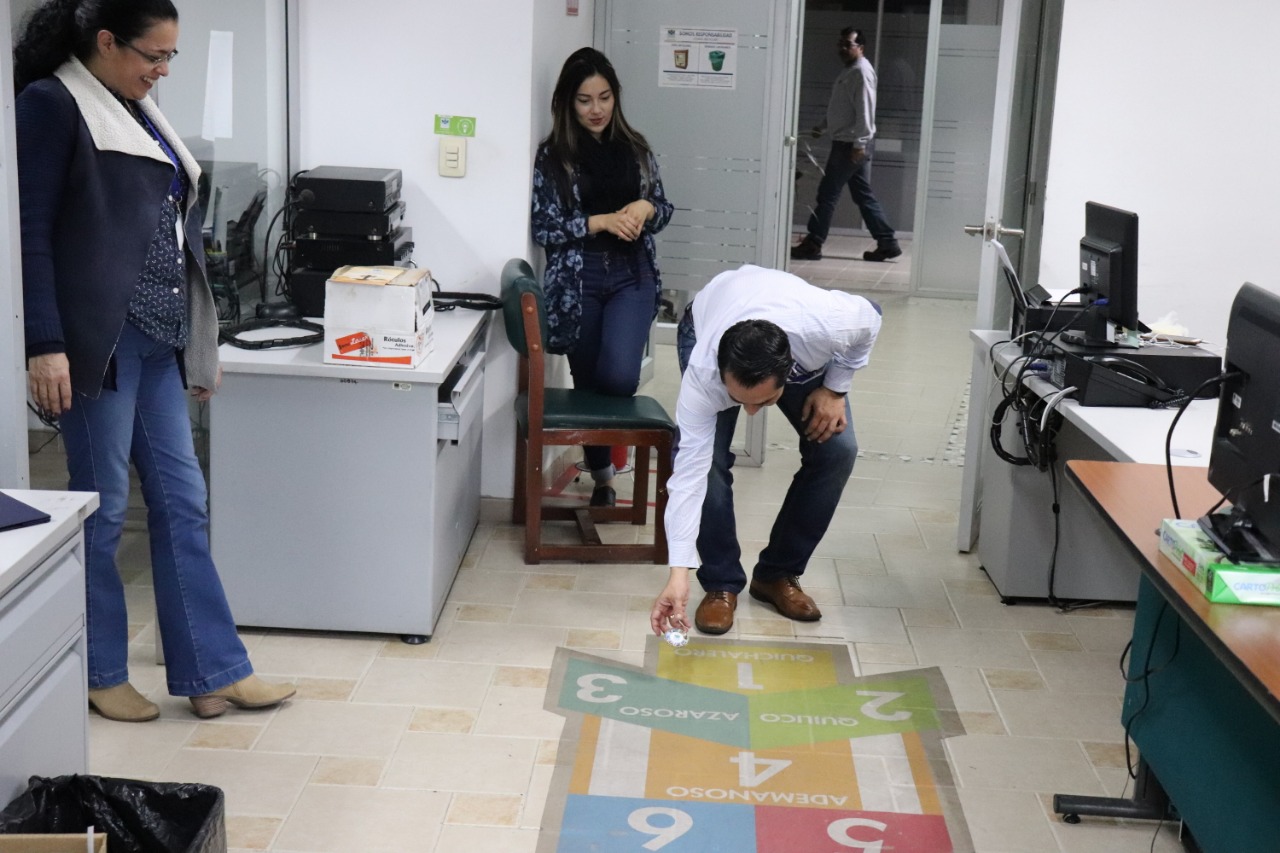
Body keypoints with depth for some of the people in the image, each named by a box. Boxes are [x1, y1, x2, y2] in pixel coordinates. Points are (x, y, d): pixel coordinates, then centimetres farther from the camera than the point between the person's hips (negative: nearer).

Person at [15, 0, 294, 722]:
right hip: (98, 338, -8)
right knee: (104, 507, 2)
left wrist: (201, 338, 20)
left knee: (183, 500, 7)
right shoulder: (51, 105, -5)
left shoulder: (141, 113, 18)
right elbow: (32, 232, -11)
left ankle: (213, 672, 13)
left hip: (158, 338, 8)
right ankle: (101, 674, 17)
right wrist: (46, 345, -18)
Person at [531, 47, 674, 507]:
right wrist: (602, 221, -16)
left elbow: (664, 207, 15)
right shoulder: (553, 154, -1)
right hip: (578, 282, -1)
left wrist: (645, 208, -9)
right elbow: (542, 226, -6)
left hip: (632, 276, 1)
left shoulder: (635, 147, 8)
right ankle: (601, 473, 29)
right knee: (588, 381, 9)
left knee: (620, 376, -20)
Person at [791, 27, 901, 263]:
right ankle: (887, 243, 10)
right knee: (863, 195, 9)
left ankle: (812, 244, -1)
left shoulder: (862, 71, -13)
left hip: (851, 144, -10)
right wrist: (821, 127, 27)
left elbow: (865, 111, -21)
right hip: (847, 142, 10)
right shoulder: (850, 71, 18)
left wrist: (859, 143, -25)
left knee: (828, 192, -5)